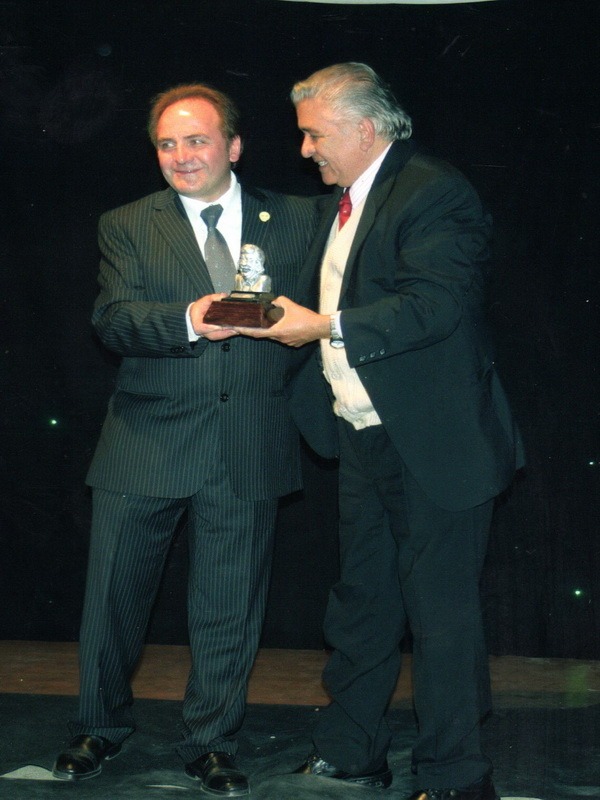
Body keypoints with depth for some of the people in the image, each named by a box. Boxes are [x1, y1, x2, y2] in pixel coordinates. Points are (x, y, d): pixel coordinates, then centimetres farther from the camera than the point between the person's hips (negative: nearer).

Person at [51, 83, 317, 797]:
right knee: (113, 593, 10)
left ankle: (210, 742, 26)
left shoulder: (296, 221, 8)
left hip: (249, 448, 0)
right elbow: (113, 319, -10)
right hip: (147, 441, 0)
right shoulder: (127, 227, 4)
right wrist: (188, 321, -26)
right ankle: (100, 727, 32)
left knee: (229, 607, 9)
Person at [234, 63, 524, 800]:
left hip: (433, 443, -9)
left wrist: (326, 327, -25)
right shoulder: (343, 201, 15)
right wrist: (283, 316, 1)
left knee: (441, 612, -1)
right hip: (365, 437, 9)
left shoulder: (435, 194, -14)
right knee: (361, 601, 18)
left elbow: (435, 304, -26)